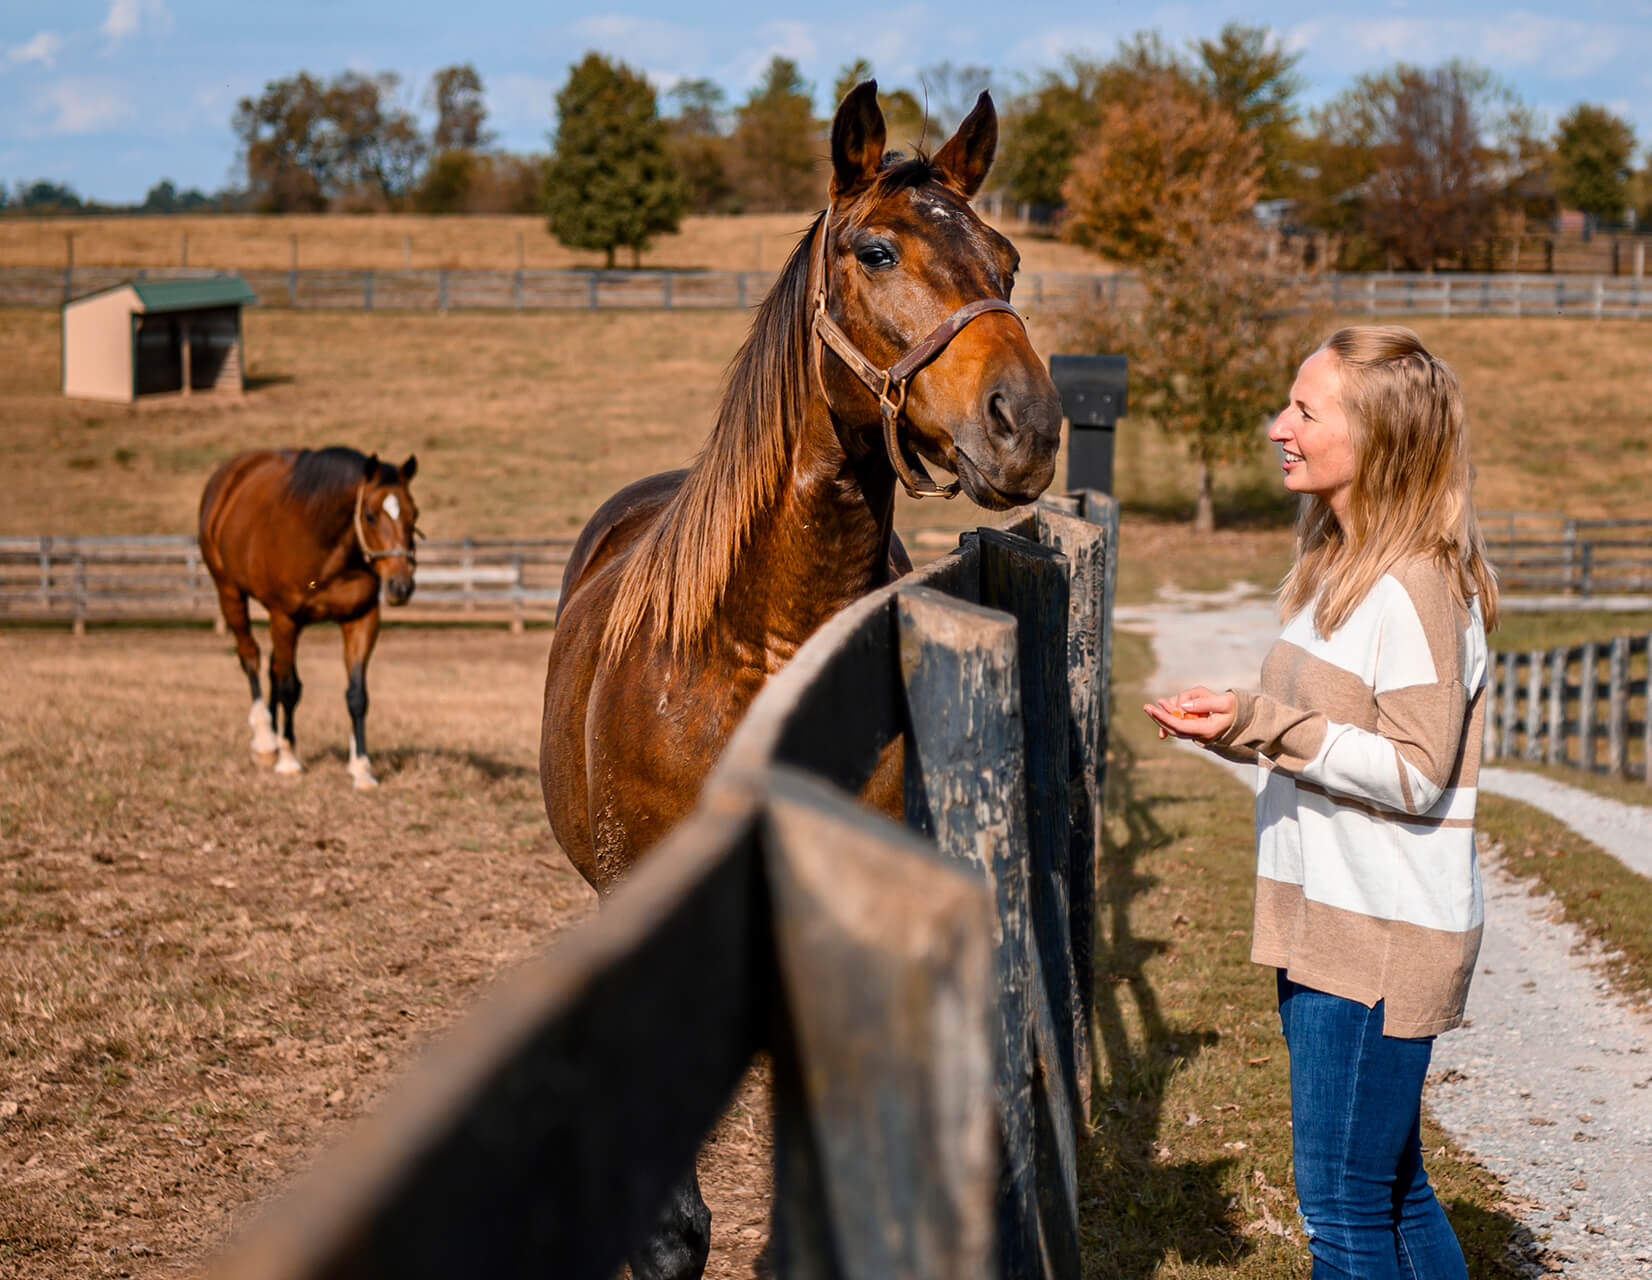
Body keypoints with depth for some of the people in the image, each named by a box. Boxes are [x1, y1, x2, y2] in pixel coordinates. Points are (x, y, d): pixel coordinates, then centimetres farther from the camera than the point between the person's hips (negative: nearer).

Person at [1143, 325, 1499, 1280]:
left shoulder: (1418, 588, -19)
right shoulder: (1340, 565, 11)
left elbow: (1416, 773, -21)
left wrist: (1262, 724, -25)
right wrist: (1233, 718, 3)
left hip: (1382, 934, -10)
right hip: (1328, 917, 10)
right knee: (1389, 1187, 18)